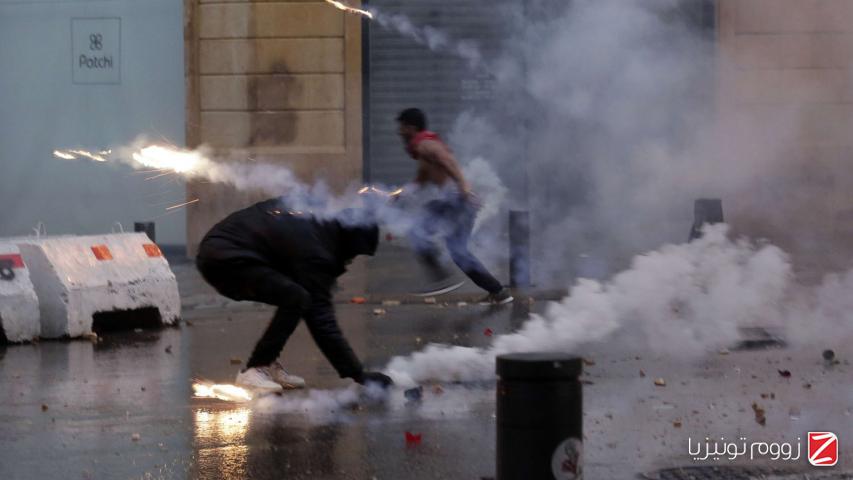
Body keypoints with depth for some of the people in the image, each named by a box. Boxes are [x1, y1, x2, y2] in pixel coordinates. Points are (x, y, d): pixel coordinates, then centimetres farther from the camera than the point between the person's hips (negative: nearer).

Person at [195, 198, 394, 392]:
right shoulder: (314, 252, -20)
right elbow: (322, 321, -21)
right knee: (296, 299, -21)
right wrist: (358, 374, -20)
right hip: (223, 260, -10)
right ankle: (253, 371, -14)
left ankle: (268, 365, 14)